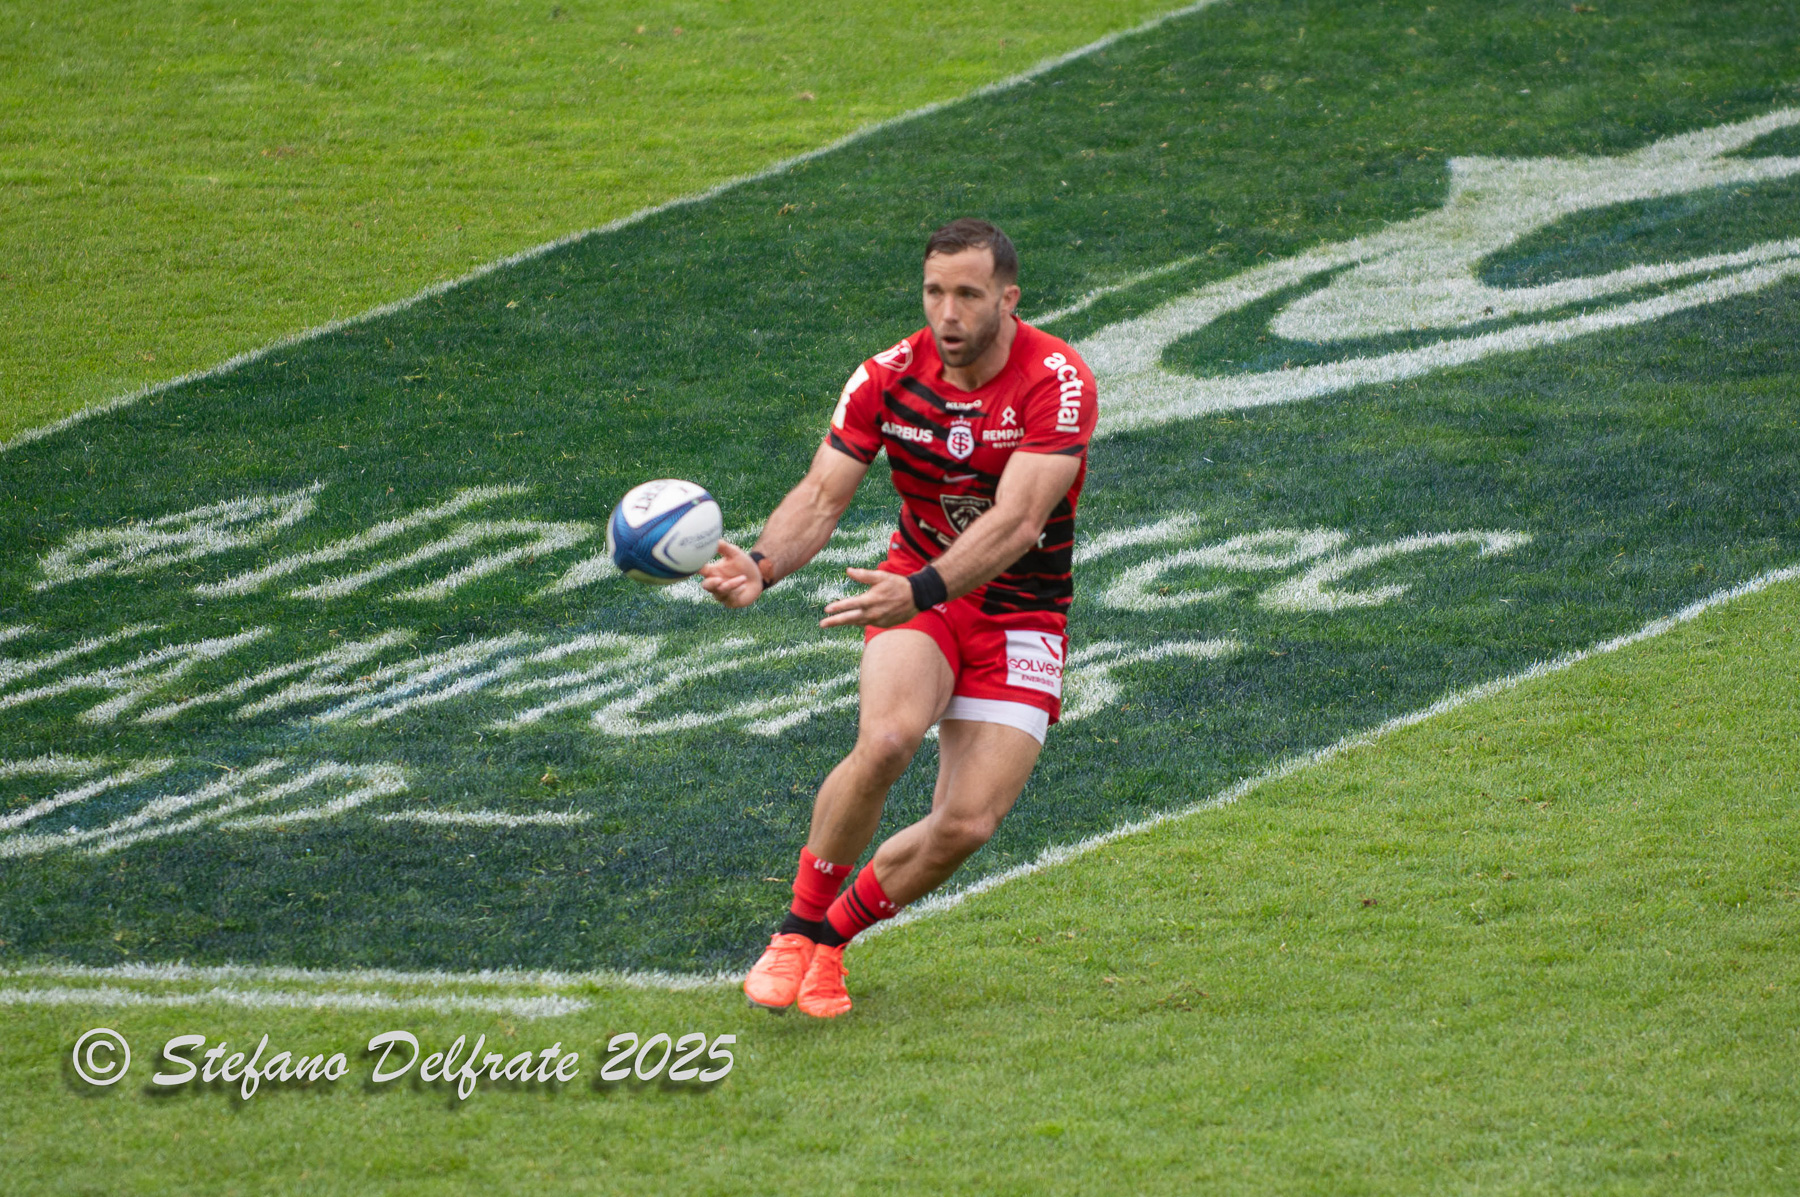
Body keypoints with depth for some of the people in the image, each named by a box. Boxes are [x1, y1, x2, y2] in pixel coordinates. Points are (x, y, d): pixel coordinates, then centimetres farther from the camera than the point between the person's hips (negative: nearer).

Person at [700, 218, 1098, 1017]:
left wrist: (922, 589, -44)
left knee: (968, 824, -12)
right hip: (917, 598, 1)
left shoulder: (1057, 382, -20)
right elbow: (822, 495, -11)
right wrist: (762, 566, -32)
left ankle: (832, 933, 14)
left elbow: (1016, 521, -30)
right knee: (885, 741, -30)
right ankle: (796, 929, -13)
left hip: (1022, 614, -1)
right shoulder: (888, 377, -9)